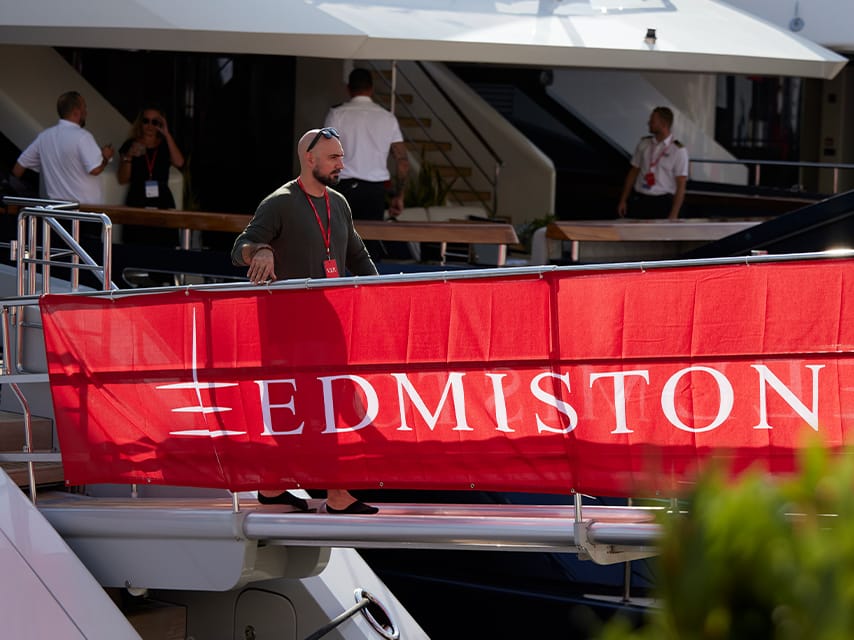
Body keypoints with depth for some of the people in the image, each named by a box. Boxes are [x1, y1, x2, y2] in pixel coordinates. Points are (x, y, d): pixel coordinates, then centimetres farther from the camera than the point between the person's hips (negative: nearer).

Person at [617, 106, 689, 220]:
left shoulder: (678, 150, -6)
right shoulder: (644, 143, 7)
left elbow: (681, 185, -8)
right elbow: (633, 172, 12)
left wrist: (673, 215, -13)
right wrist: (623, 200, 8)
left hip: (662, 202, -4)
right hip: (638, 200, 4)